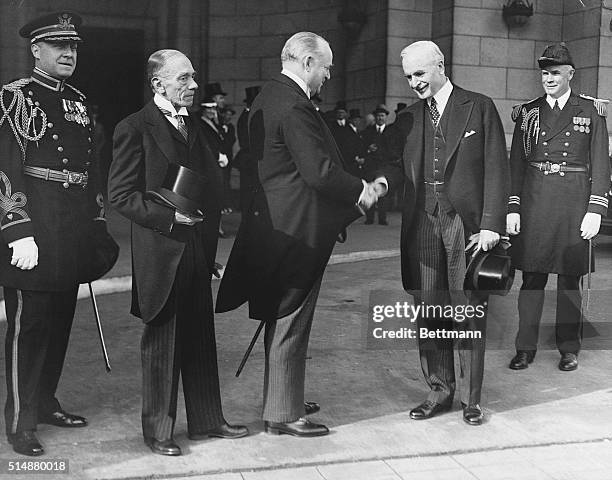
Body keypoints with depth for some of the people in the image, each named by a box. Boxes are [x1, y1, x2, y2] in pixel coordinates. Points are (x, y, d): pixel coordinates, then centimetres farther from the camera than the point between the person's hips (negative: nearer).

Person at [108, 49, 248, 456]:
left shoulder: (194, 125, 14)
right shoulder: (135, 129, -8)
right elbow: (121, 195, -11)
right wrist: (168, 216, -20)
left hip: (198, 251, 7)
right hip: (160, 252, -7)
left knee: (201, 338, 14)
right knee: (162, 341, 4)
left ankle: (207, 420, 26)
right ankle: (157, 430, 18)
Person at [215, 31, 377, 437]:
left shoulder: (270, 98, 12)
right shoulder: (293, 106, -20)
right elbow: (319, 171, -24)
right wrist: (359, 190, -8)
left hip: (275, 224, 11)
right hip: (295, 230, -10)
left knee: (282, 321, 20)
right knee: (290, 324, 0)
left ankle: (282, 399, 34)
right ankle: (284, 414, 12)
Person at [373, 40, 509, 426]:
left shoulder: (480, 108, 3)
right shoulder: (408, 118, 15)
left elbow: (496, 170, -1)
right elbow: (400, 164, 14)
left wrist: (491, 224, -9)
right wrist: (383, 182, -9)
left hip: (468, 227, -3)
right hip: (422, 227, 4)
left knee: (470, 314, 2)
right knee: (429, 314, 6)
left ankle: (471, 398, 15)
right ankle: (439, 391, 19)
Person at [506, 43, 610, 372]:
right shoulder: (527, 112, 9)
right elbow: (516, 162, 8)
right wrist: (512, 208, 1)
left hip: (574, 202, -1)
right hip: (534, 202, 1)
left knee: (570, 277, 6)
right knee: (532, 276, 2)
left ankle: (569, 348, 16)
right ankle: (525, 348, 10)